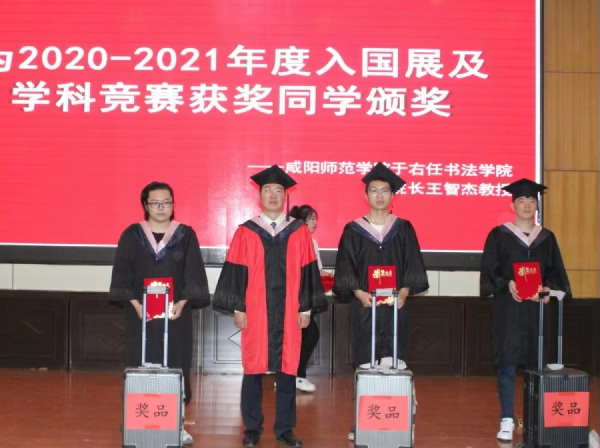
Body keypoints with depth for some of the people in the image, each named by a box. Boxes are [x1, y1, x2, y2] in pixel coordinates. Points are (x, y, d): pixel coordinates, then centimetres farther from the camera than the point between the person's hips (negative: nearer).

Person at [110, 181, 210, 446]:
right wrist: (136, 305, -13)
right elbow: (122, 275, 0)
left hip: (176, 312, 0)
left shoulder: (185, 235, 4)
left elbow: (194, 275, -1)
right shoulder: (132, 235, 4)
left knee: (175, 366, 1)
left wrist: (181, 303, -15)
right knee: (142, 366, 2)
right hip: (140, 312, 0)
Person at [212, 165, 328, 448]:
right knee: (253, 368, 5)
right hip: (255, 311, -1)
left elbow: (307, 272, 5)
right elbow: (235, 272, 1)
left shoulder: (299, 232, 5)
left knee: (287, 370, 5)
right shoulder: (246, 232, 2)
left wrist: (306, 308, 0)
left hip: (288, 312, 1)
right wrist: (237, 308, -4)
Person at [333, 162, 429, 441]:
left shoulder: (404, 229, 8)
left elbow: (413, 266, 3)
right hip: (364, 305, -1)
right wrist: (359, 293, -16)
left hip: (396, 305, 1)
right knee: (364, 365, 0)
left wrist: (403, 293, -13)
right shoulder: (353, 230, 5)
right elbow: (345, 269, 0)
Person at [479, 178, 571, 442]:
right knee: (507, 364, -4)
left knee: (536, 364, 5)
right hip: (508, 308, -3)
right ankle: (507, 420, 3)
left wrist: (548, 288, -10)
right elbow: (489, 271, -3)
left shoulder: (546, 238, 11)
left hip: (536, 308, 3)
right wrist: (507, 284, -21)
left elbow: (555, 272, 10)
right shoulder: (499, 235, 0)